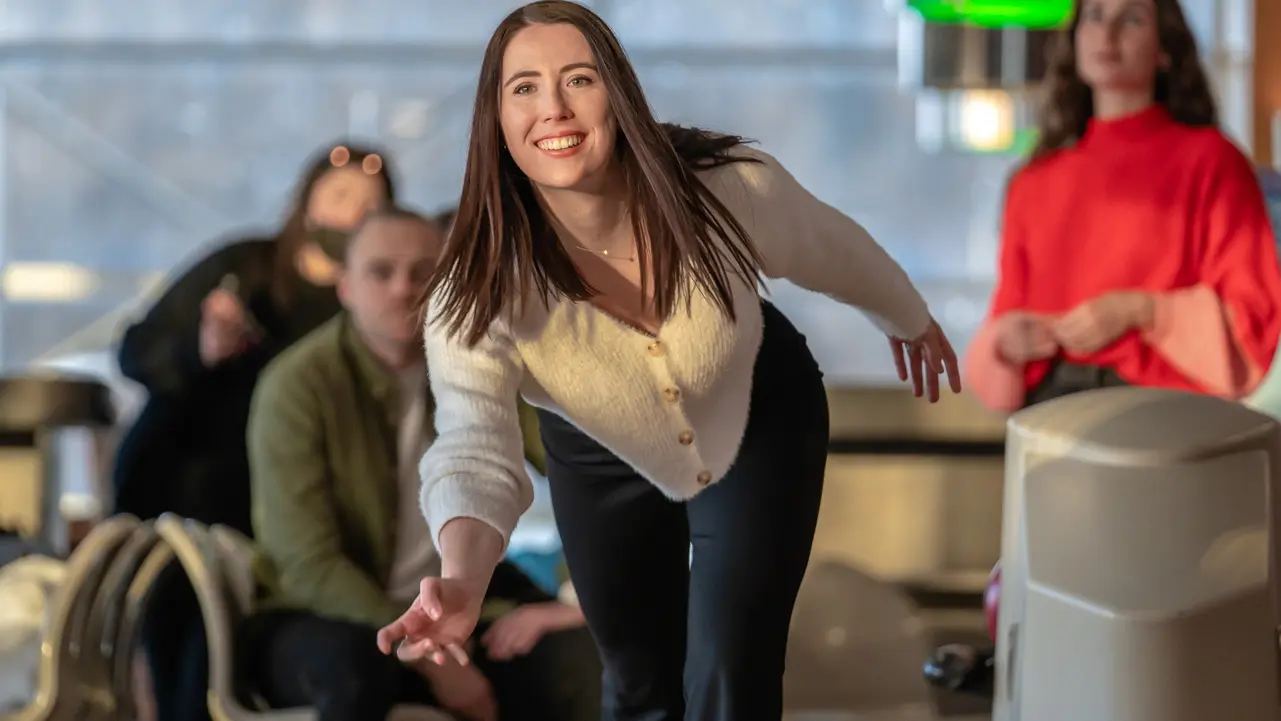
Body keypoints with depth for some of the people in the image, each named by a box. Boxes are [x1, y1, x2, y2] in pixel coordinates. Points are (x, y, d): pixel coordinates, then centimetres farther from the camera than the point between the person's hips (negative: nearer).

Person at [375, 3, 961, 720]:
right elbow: (475, 451, -49)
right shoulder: (478, 291, -35)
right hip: (605, 459, 1)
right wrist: (461, 581, -71)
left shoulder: (729, 190, -32)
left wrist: (910, 320, 12)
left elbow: (837, 252, -9)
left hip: (759, 425, -1)